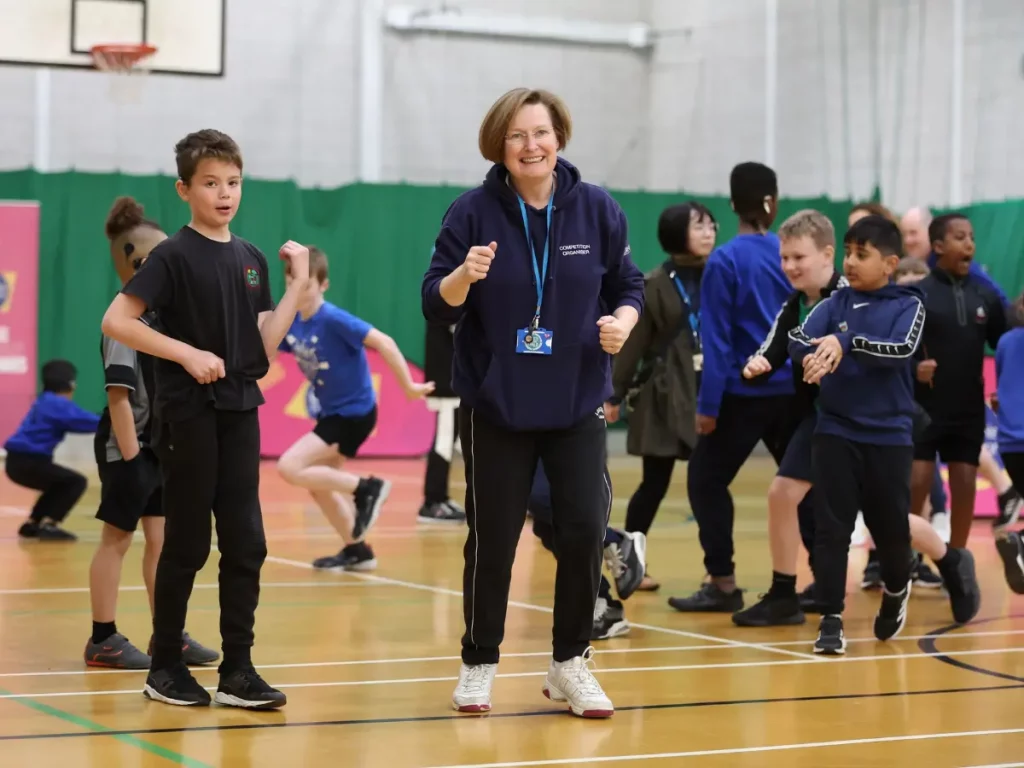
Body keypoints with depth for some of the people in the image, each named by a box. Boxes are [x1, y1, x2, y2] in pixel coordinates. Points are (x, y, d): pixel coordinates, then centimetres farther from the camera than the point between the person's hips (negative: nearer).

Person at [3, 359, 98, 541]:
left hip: (18, 461, 10)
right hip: (28, 462, -10)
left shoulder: (45, 402, 20)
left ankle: (31, 524, 24)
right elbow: (87, 421, -18)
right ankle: (49, 525, -13)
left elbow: (77, 422, 24)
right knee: (76, 482, -4)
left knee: (61, 485, 27)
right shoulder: (59, 404, -9)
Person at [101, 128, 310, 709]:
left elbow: (263, 346, 9)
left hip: (241, 411, 5)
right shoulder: (175, 256, -7)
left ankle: (238, 670, 8)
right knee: (187, 544, 0)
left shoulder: (252, 259, 10)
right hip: (190, 413, -5)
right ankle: (166, 667, 11)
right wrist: (187, 353, -19)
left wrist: (299, 284, 3)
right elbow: (116, 321, -14)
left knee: (246, 544, 3)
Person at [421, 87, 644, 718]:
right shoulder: (474, 212, -7)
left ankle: (571, 664, 15)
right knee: (492, 539, 5)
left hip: (577, 404, 1)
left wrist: (623, 321, -14)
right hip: (495, 405, -1)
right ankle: (479, 665, 22)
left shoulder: (597, 209, -3)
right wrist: (463, 276, -28)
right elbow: (437, 306, -7)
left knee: (585, 530, -4)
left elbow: (629, 285, 7)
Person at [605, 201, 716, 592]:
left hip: (711, 391, 2)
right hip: (665, 393, -2)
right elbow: (633, 343, -1)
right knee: (655, 483, 3)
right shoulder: (655, 285, -2)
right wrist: (615, 395, -2)